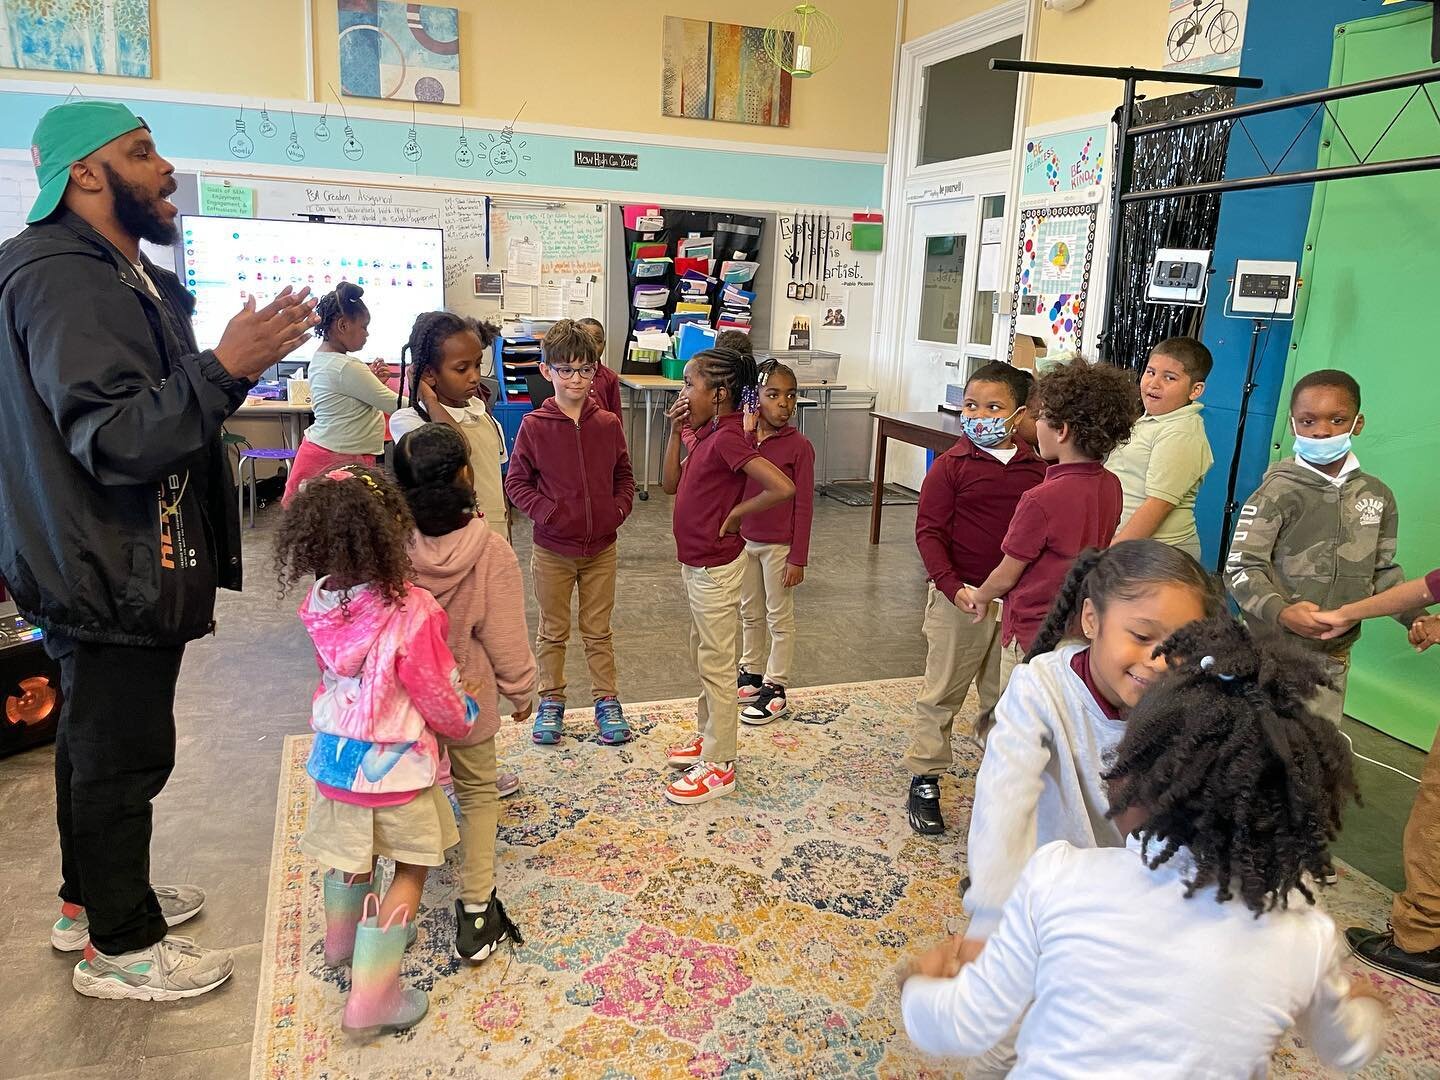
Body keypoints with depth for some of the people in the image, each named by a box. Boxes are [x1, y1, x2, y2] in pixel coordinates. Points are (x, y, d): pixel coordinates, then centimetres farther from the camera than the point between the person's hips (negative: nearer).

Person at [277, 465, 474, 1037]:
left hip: (335, 753, 6)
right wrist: (465, 722, 4)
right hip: (395, 765, -6)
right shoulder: (411, 612, -28)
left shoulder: (320, 602, -11)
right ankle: (371, 998, 14)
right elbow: (439, 696, -16)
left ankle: (343, 940, 52)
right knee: (410, 869, 13)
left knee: (350, 856, 28)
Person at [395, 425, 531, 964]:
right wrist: (521, 693, 2)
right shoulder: (488, 549, -23)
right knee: (477, 793, 17)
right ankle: (476, 910, 18)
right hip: (466, 697, -3)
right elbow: (506, 638, -15)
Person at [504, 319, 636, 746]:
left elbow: (624, 477, 9)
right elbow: (516, 482, -4)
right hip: (552, 550, -1)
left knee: (599, 631, 14)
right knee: (552, 631, 14)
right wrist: (548, 513, -15)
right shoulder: (534, 426, -9)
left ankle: (607, 700, 27)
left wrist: (618, 511, -6)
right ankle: (551, 702, 29)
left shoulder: (608, 424, -2)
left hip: (602, 548, 2)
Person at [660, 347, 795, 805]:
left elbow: (782, 487, -33)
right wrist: (675, 431, 1)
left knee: (716, 665, 2)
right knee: (702, 656, 22)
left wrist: (736, 513, -21)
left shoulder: (727, 438, -23)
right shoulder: (708, 434, 6)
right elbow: (671, 484, 10)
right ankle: (708, 736, 39)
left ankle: (719, 766, 15)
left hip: (715, 569, -10)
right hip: (696, 563, 10)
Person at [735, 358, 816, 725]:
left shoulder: (799, 446, -14)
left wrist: (798, 558, -12)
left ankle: (775, 689, 19)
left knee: (780, 617, 8)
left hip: (779, 545, -5)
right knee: (750, 613, 19)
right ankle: (751, 674, 36)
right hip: (744, 539, 5)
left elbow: (803, 505, -12)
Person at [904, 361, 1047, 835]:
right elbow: (929, 531, -11)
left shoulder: (1036, 469, 2)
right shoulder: (952, 465, -8)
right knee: (942, 692, 6)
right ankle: (924, 781, 18)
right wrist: (953, 587, -20)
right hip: (960, 596, -3)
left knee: (1005, 695, 16)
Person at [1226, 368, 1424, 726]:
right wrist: (1280, 612, -31)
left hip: (1334, 656, 6)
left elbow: (1383, 571, 17)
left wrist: (1415, 615, 2)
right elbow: (1241, 568, -15)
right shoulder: (1278, 492, -12)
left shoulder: (1377, 495, 6)